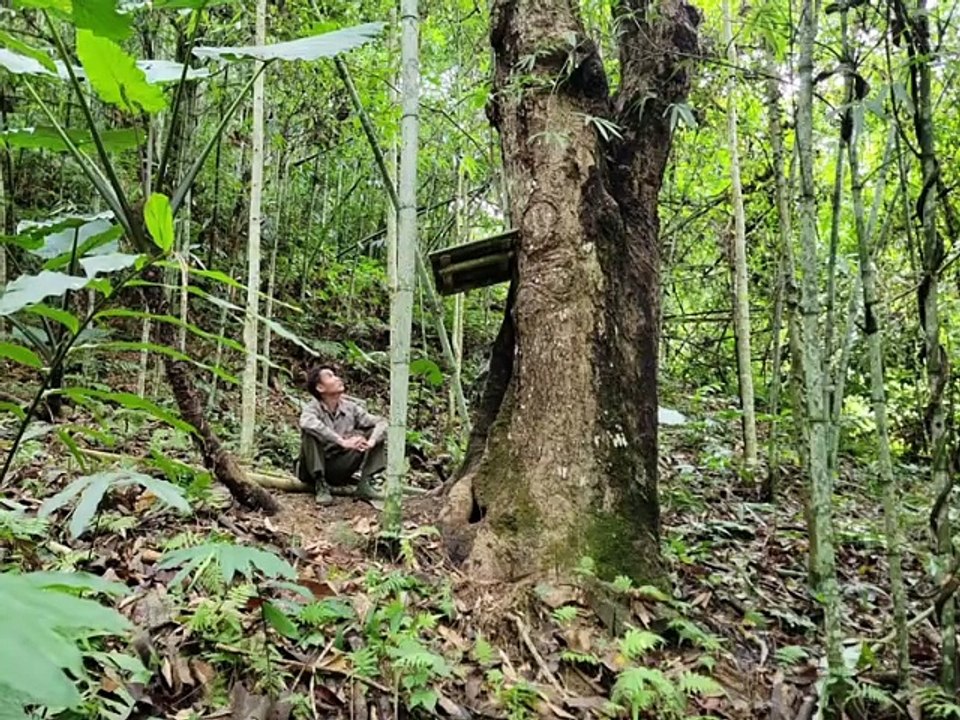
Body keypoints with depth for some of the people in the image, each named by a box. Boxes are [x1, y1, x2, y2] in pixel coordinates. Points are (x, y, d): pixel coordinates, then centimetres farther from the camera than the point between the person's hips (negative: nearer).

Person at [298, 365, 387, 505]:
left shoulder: (350, 408, -4)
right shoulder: (313, 408, -18)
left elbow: (381, 423, -8)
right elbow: (307, 423, -42)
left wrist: (372, 441, -30)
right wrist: (342, 442, -46)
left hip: (339, 470, 4)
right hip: (314, 471, -4)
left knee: (374, 432, -7)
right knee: (311, 433, -30)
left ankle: (365, 483, -10)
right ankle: (321, 486, -23)